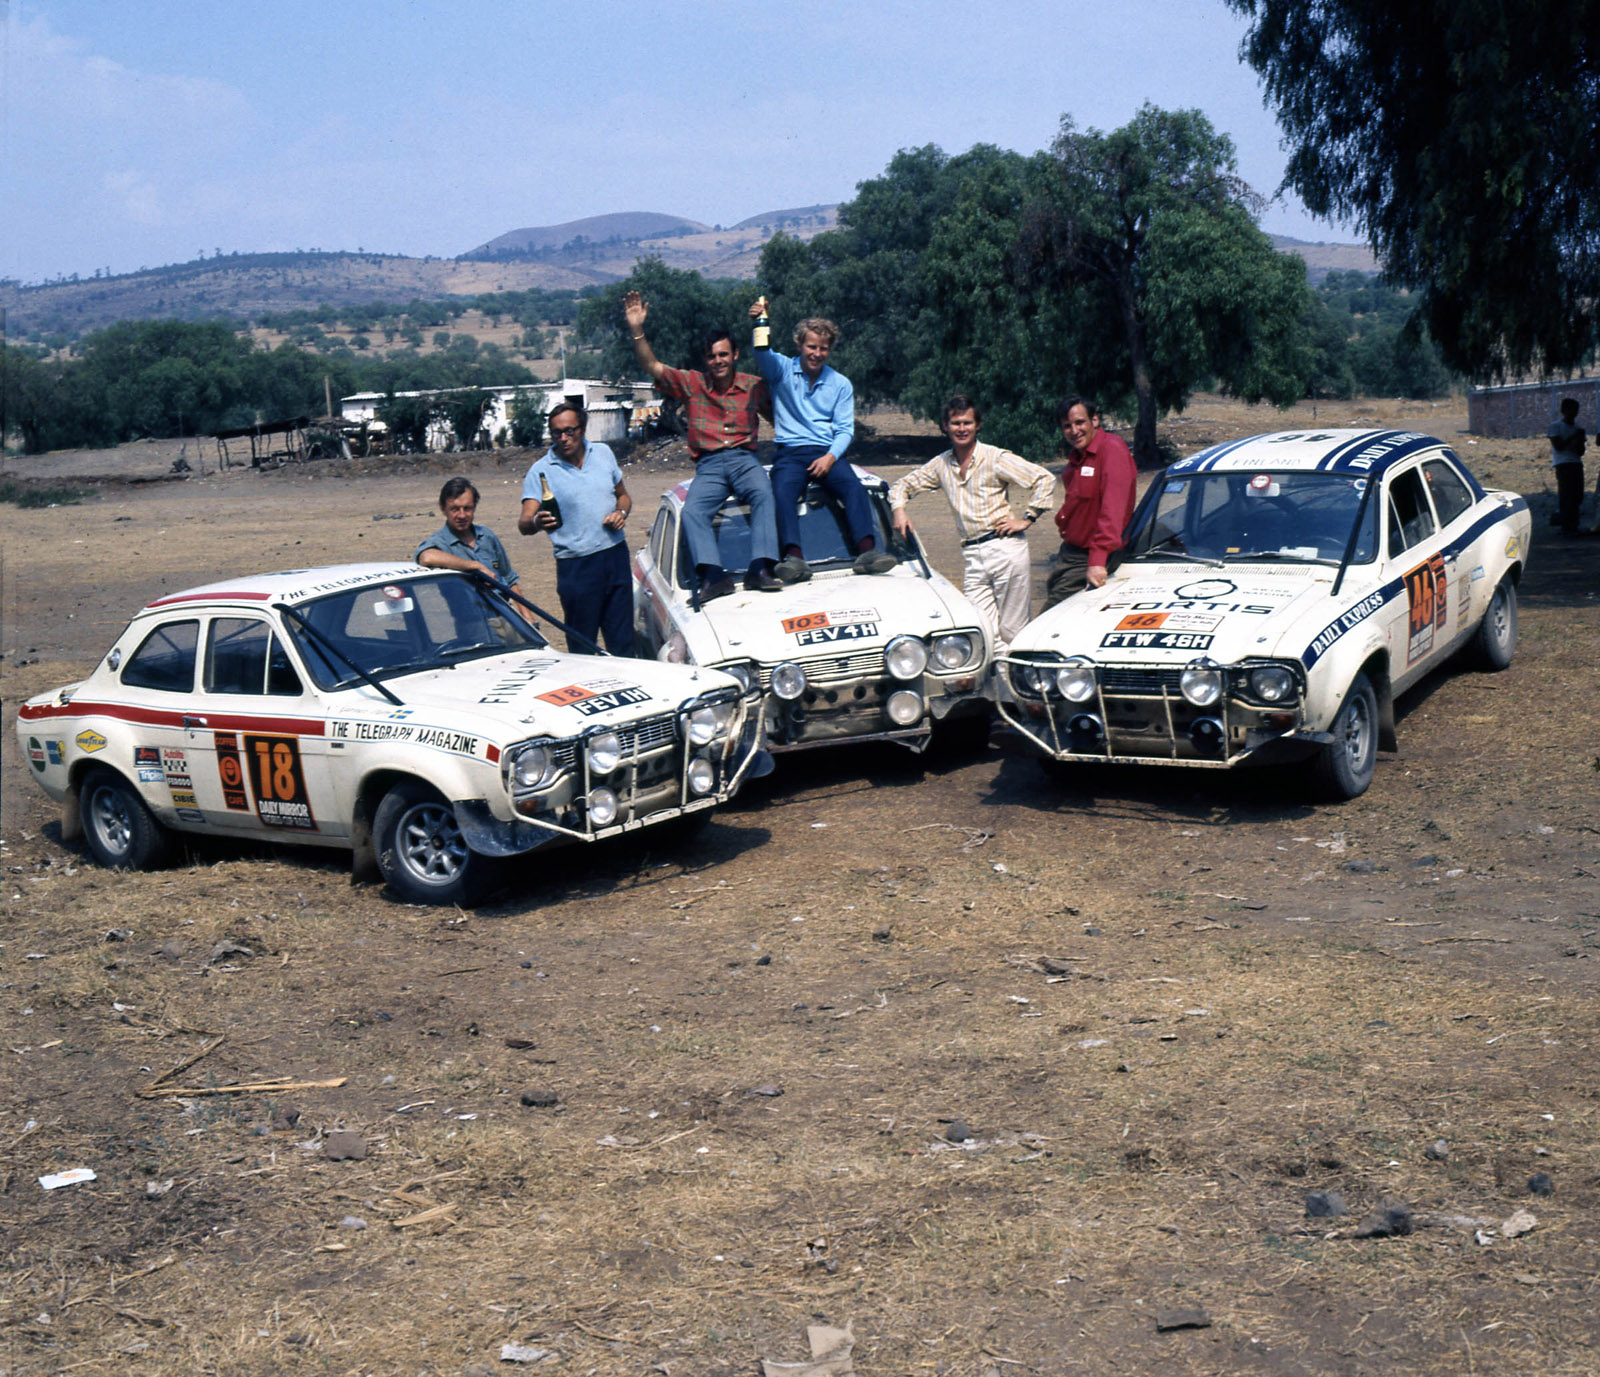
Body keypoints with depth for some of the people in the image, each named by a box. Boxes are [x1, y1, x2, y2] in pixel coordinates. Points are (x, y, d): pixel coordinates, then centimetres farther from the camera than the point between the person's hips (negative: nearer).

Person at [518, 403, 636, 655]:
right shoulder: (540, 471, -5)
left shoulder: (603, 453, 8)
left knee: (623, 643, 8)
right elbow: (524, 522, -15)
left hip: (616, 557, 4)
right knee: (583, 650, -1)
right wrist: (535, 523, -38)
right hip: (576, 566, -4)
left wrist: (621, 512, -1)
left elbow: (623, 495, 21)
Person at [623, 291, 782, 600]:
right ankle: (714, 575, -38)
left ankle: (760, 569, -41)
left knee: (763, 495, -33)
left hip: (744, 459, -1)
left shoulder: (754, 386, 11)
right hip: (708, 465, 1)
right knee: (691, 511, -28)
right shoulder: (691, 384, 11)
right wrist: (636, 330, -8)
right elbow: (651, 365, 4)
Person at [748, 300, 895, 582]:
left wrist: (831, 456, -10)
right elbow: (762, 353, -13)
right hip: (789, 453, -2)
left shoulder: (841, 384, 15)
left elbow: (845, 429, 10)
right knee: (783, 492, -34)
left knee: (854, 487, -29)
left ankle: (867, 551, -43)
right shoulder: (781, 369, 9)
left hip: (826, 453, 2)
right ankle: (794, 557, -50)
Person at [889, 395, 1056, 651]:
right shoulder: (941, 464, 12)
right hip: (971, 556, 4)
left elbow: (1044, 478, -4)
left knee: (1012, 632, -1)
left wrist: (1027, 519, -6)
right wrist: (898, 509, 3)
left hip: (1006, 549, -4)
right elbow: (903, 484, 23)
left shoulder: (996, 458, -1)